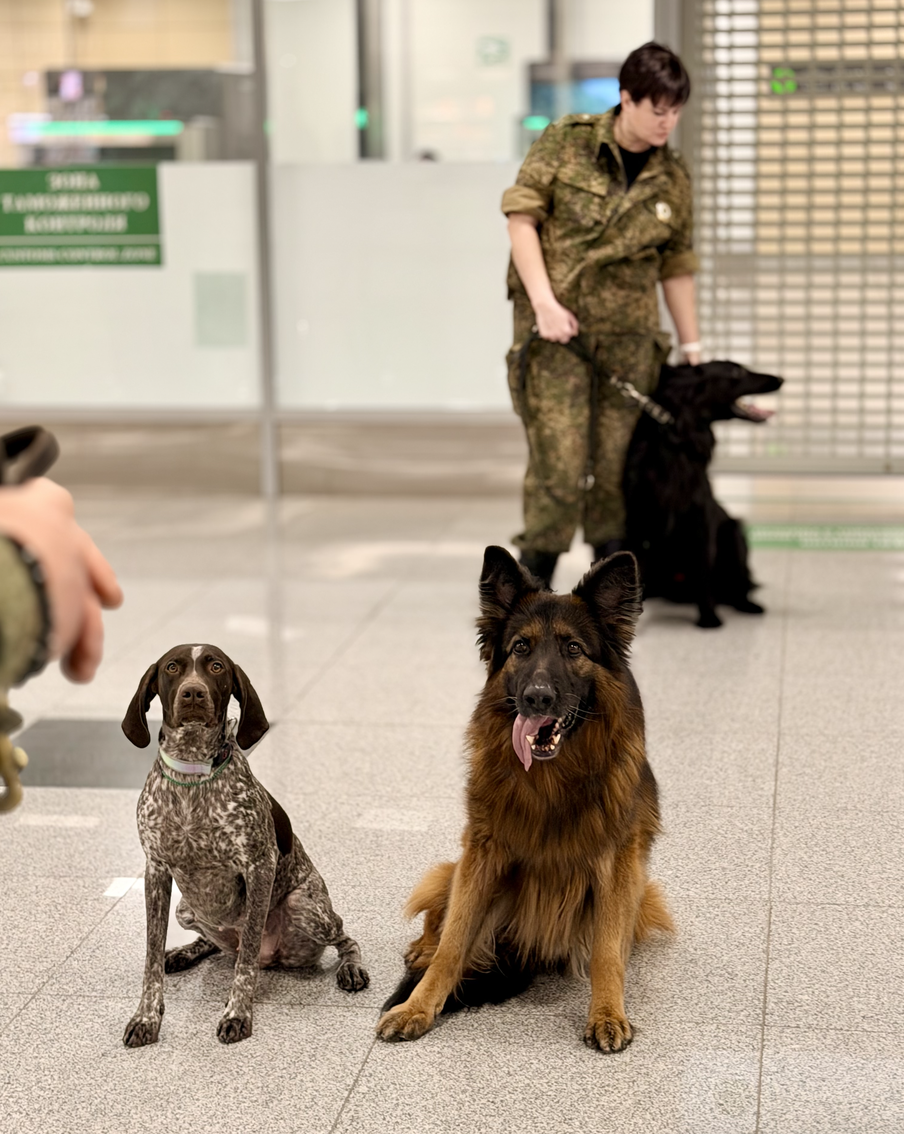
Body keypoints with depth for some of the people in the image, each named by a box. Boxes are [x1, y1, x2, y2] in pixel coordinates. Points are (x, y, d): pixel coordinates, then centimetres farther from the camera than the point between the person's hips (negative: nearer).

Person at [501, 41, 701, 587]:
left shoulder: (673, 177, 8)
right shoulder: (565, 141, -2)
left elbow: (677, 266, 14)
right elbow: (521, 216, -5)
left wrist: (693, 348, 12)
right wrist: (544, 303, -13)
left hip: (628, 333, 3)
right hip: (555, 323, -3)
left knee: (616, 463, 4)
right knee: (559, 461, -10)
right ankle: (534, 577, 6)